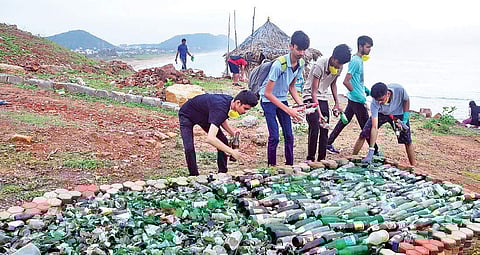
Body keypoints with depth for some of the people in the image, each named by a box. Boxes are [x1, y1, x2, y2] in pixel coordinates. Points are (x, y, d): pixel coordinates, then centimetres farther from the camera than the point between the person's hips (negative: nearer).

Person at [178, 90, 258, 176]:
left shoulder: (230, 101, -17)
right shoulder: (220, 108, -43)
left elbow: (222, 119, 5)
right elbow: (210, 138, -51)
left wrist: (232, 132, -13)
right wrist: (232, 152, -50)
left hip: (204, 115, 8)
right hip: (187, 115, -8)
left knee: (223, 141, -2)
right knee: (189, 148, -23)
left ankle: (222, 172, 11)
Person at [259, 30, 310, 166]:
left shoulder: (300, 65, -7)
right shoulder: (279, 65, -30)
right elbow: (267, 93, -28)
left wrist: (300, 103, -7)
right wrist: (288, 110, -31)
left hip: (282, 99, 7)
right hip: (268, 100, -7)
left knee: (289, 136, 5)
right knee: (274, 137, -11)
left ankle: (289, 165, 15)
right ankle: (271, 167, 2)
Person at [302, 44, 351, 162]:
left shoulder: (339, 67, -6)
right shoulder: (319, 65, -26)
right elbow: (314, 91, -25)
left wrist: (336, 103, 7)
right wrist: (319, 113, -31)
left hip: (323, 97, 7)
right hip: (310, 96, -6)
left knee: (324, 128, 3)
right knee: (314, 127, -17)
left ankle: (321, 159, 10)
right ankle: (310, 158, -9)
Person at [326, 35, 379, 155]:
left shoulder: (359, 60, 12)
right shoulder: (356, 61, -19)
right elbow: (346, 81, -24)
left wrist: (366, 90, 16)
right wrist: (359, 95, -20)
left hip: (353, 99, 10)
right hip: (357, 100, -10)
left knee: (344, 120, 15)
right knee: (366, 126, -1)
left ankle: (329, 143, 21)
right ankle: (374, 151, 8)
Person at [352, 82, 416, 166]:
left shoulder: (399, 89, -37)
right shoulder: (374, 103, -37)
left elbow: (406, 100, -11)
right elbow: (374, 127, -38)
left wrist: (405, 119, -17)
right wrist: (371, 152, -42)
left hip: (398, 113, 1)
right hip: (380, 114, -1)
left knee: (407, 140, -4)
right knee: (363, 134, -14)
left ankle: (413, 166, 10)